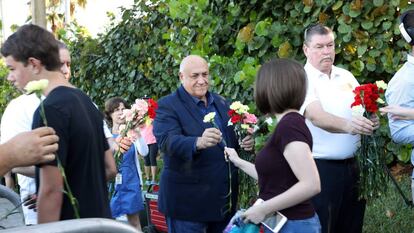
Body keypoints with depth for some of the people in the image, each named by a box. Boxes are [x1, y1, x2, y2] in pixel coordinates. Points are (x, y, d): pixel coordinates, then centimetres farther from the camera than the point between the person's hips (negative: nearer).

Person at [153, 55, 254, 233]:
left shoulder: (221, 103, 11)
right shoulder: (167, 105, -8)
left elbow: (230, 138, 17)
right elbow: (166, 141, -23)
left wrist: (245, 142, -7)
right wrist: (198, 143, -41)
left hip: (224, 199, 6)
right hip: (187, 201, -6)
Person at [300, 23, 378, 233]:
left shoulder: (346, 76, 12)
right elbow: (316, 116, -23)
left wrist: (372, 121, -14)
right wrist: (347, 125, -40)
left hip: (352, 166, 6)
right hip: (321, 168, -6)